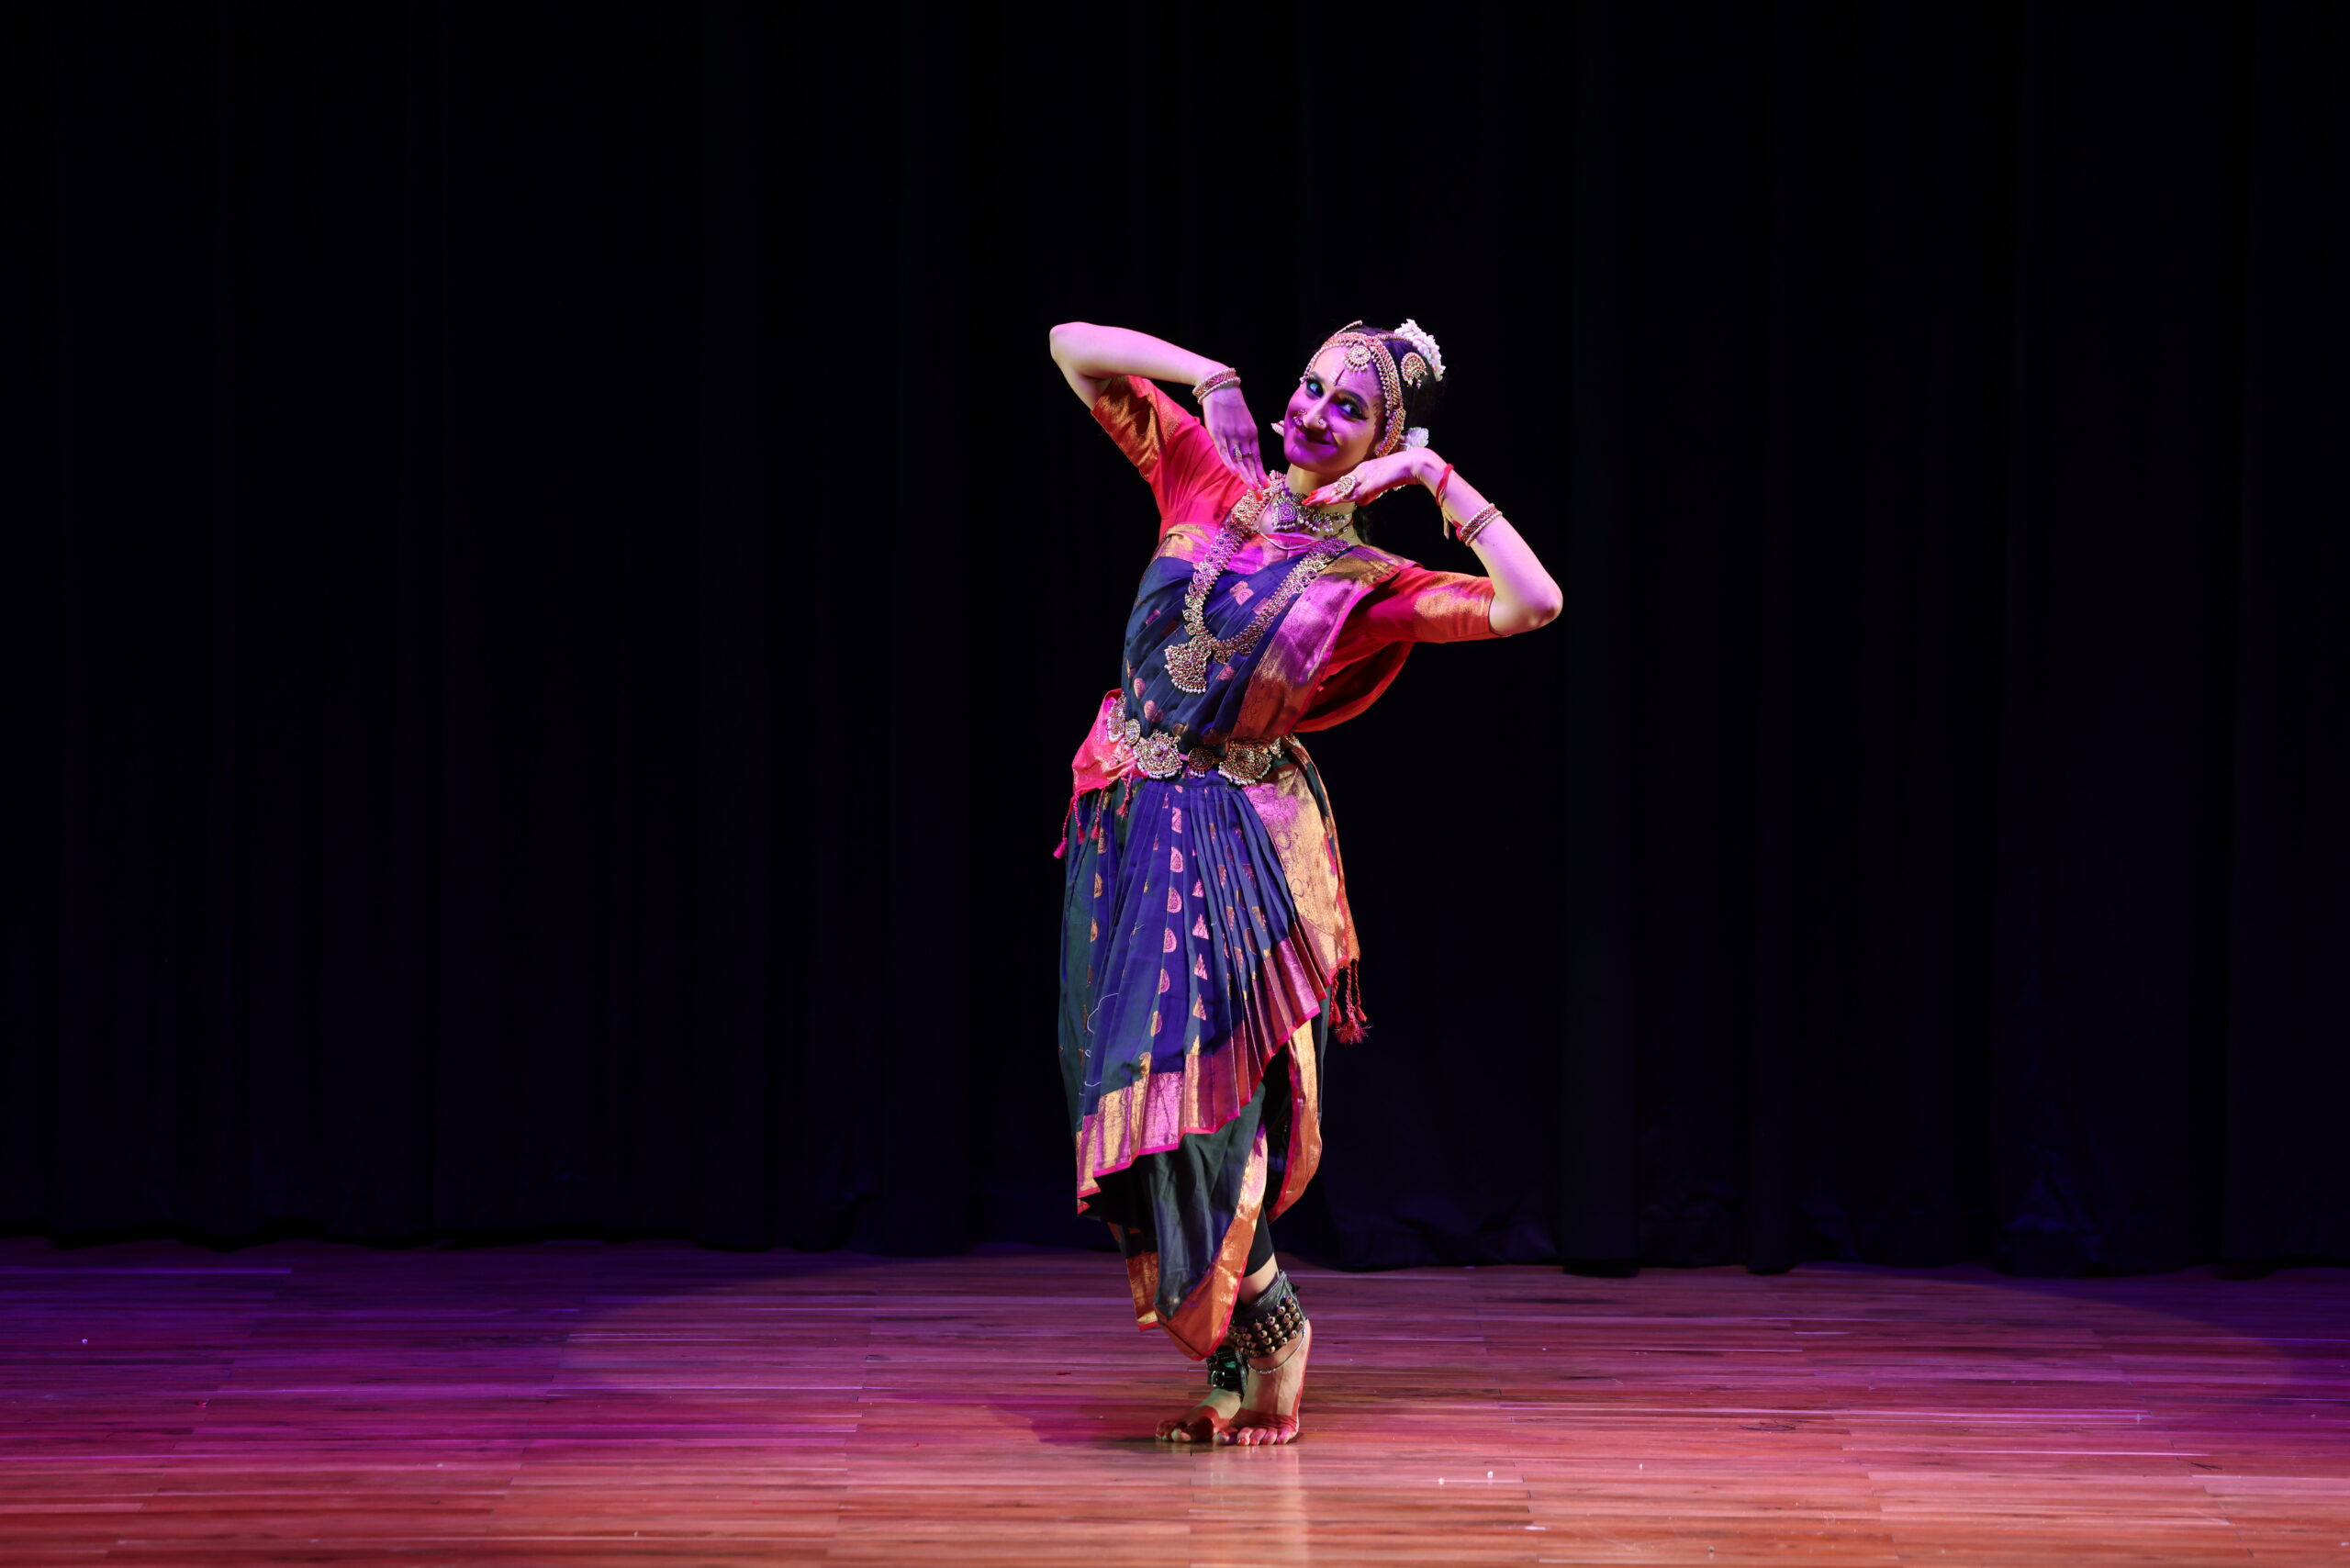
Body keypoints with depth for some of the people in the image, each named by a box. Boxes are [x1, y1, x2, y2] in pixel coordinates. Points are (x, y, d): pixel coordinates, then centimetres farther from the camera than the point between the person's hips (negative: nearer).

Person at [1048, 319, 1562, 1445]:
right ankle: (1239, 1355, 15)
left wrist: (1441, 480, -12)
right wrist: (1212, 379, 1)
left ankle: (1267, 1323, 11)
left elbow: (1532, 604, -16)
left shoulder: (1366, 583, -2)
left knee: (1198, 1085, -10)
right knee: (1128, 1080, 4)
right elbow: (1073, 347, 8)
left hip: (1238, 844, -4)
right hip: (1127, 826, 4)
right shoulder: (1206, 483, 7)